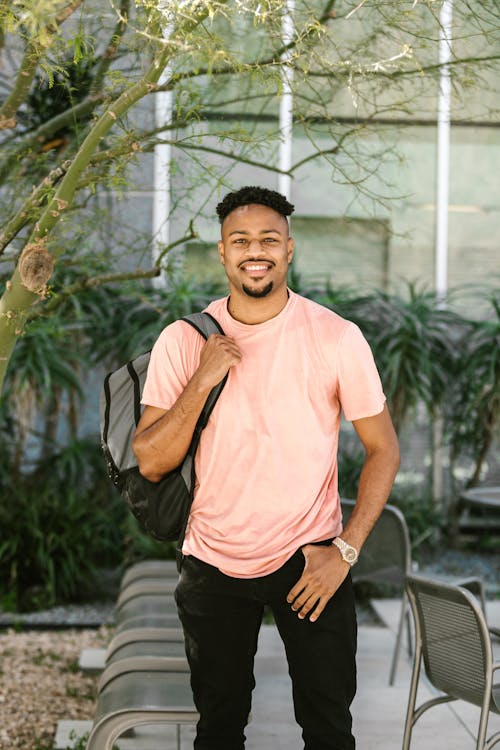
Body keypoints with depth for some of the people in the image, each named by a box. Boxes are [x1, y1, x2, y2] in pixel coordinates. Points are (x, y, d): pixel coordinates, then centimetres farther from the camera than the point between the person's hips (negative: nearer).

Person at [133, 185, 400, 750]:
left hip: (310, 562, -1)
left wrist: (345, 550, -11)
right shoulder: (183, 340, -5)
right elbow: (150, 464, -8)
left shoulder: (337, 337, -9)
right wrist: (203, 381, -20)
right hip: (212, 563, 2)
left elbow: (383, 449, -3)